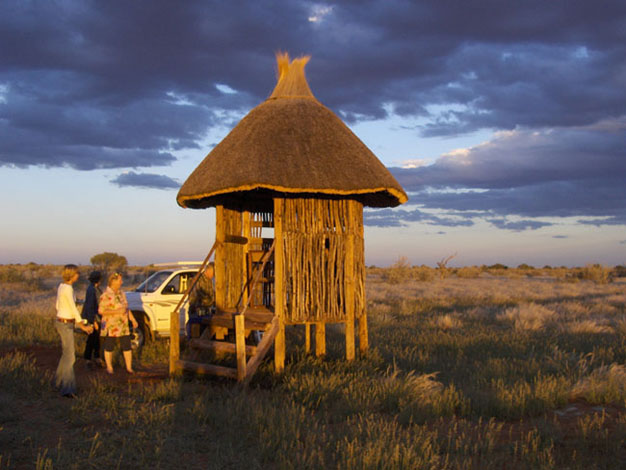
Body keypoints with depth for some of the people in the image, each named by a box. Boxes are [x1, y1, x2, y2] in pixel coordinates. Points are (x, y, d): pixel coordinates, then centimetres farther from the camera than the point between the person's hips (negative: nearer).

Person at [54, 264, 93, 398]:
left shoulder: (62, 286, 9)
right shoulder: (68, 289, -20)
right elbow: (73, 309, -19)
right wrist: (83, 325, -12)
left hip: (61, 322, 10)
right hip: (66, 325, -10)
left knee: (67, 353, 24)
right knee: (70, 357, -12)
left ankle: (59, 380, 38)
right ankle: (67, 389, -16)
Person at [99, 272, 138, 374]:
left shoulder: (121, 293, 10)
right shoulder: (105, 295, -13)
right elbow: (101, 311, -17)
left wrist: (133, 319, 13)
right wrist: (116, 312, -22)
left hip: (123, 326, 6)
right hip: (110, 326, -6)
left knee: (127, 346, 4)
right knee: (109, 347, 5)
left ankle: (129, 367, 12)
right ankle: (109, 368, 18)